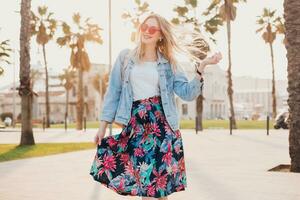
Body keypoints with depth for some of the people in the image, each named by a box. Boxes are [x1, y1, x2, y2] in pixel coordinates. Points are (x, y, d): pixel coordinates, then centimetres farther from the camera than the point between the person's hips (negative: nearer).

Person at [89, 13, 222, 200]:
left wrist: (201, 67, -13)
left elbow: (188, 93, -1)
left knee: (159, 182, -3)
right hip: (135, 124, 1)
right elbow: (114, 91, 9)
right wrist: (103, 125, 5)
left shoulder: (169, 63, 8)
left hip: (161, 124, 0)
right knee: (142, 178, 0)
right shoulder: (125, 57, 9)